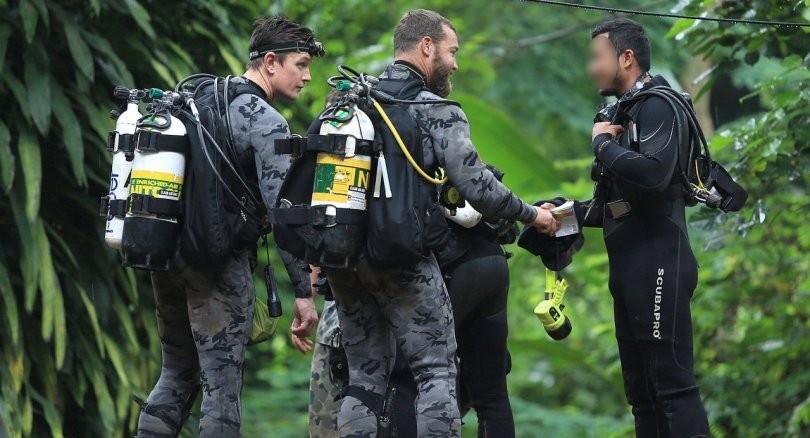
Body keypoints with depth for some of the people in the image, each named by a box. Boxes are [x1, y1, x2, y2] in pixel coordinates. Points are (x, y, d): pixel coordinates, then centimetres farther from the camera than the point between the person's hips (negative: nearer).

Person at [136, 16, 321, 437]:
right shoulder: (267, 123, -9)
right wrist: (303, 290, -14)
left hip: (165, 253, 7)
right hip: (221, 261, -7)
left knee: (176, 374, 17)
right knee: (221, 384, -4)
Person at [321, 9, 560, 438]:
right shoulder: (437, 111, -5)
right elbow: (476, 186, -12)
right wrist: (532, 215, 2)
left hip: (340, 254, 6)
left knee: (365, 374, 13)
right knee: (436, 371, 0)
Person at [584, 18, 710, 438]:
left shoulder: (657, 105, -9)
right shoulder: (627, 111, 19)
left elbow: (653, 173, -27)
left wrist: (602, 143, -13)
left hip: (657, 264, -10)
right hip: (630, 268, 10)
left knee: (672, 382, -14)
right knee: (642, 389, 8)